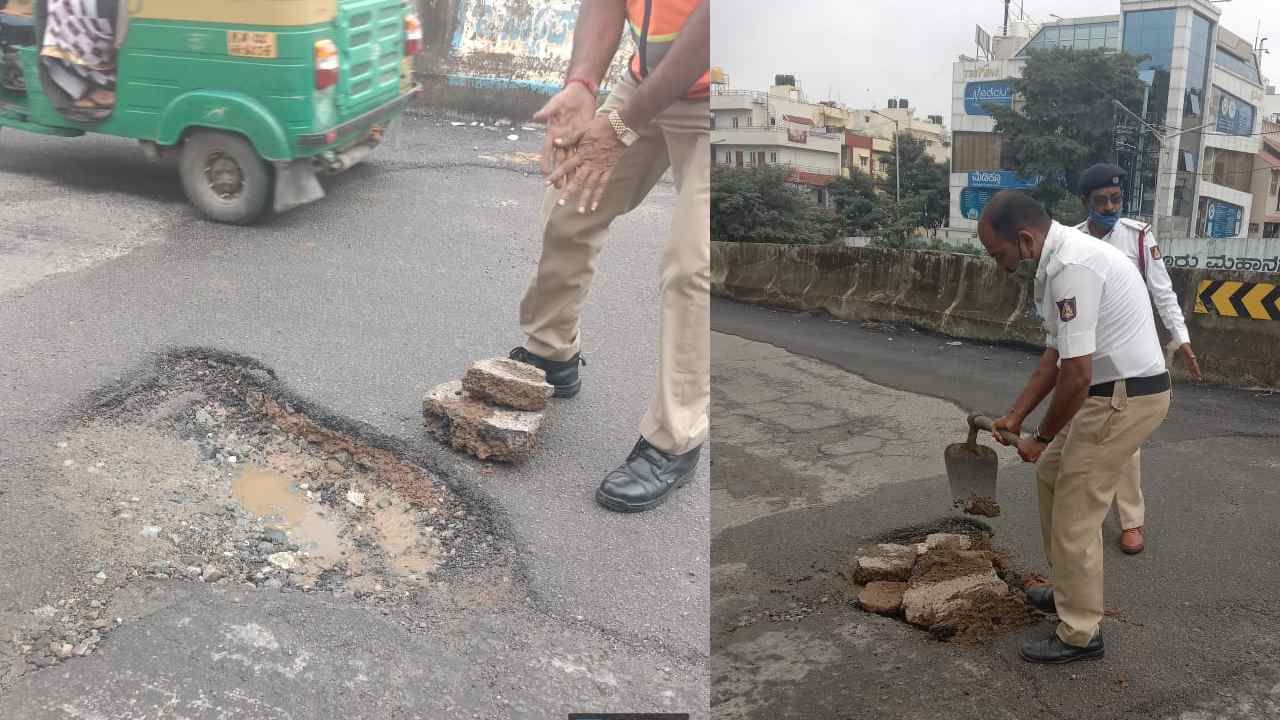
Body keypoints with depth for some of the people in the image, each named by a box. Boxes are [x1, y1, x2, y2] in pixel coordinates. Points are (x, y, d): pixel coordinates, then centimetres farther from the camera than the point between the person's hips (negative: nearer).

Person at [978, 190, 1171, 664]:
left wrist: (1042, 438, -11)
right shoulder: (1059, 262, 9)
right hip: (1110, 391, 10)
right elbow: (1056, 356, 16)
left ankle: (1080, 634, 10)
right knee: (1052, 475, 22)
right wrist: (1015, 417, 13)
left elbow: (1076, 374, -25)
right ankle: (1070, 589, 35)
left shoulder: (1072, 268, -24)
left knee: (1075, 515, -3)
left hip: (1125, 397, -10)